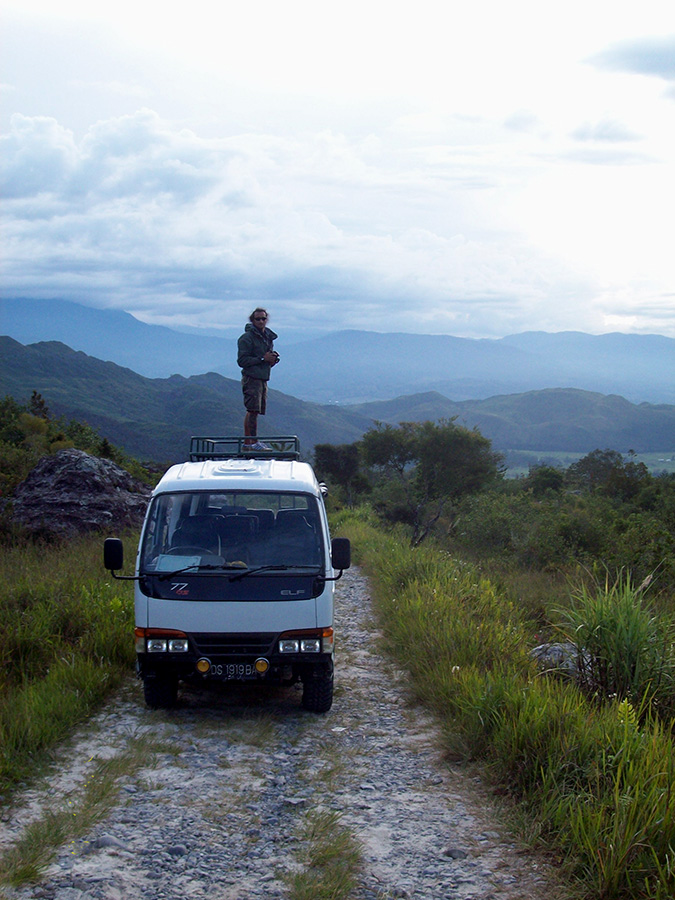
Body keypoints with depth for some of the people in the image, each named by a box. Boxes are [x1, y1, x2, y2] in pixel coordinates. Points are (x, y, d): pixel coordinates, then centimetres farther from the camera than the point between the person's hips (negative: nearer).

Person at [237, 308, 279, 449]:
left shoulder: (268, 337, 19)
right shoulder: (247, 338, -6)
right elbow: (242, 360, -12)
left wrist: (273, 359, 5)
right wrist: (262, 359, -16)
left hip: (263, 379, 8)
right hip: (252, 378, -8)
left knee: (255, 411, 9)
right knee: (253, 410, -13)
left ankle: (247, 441, 13)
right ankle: (253, 442, -13)